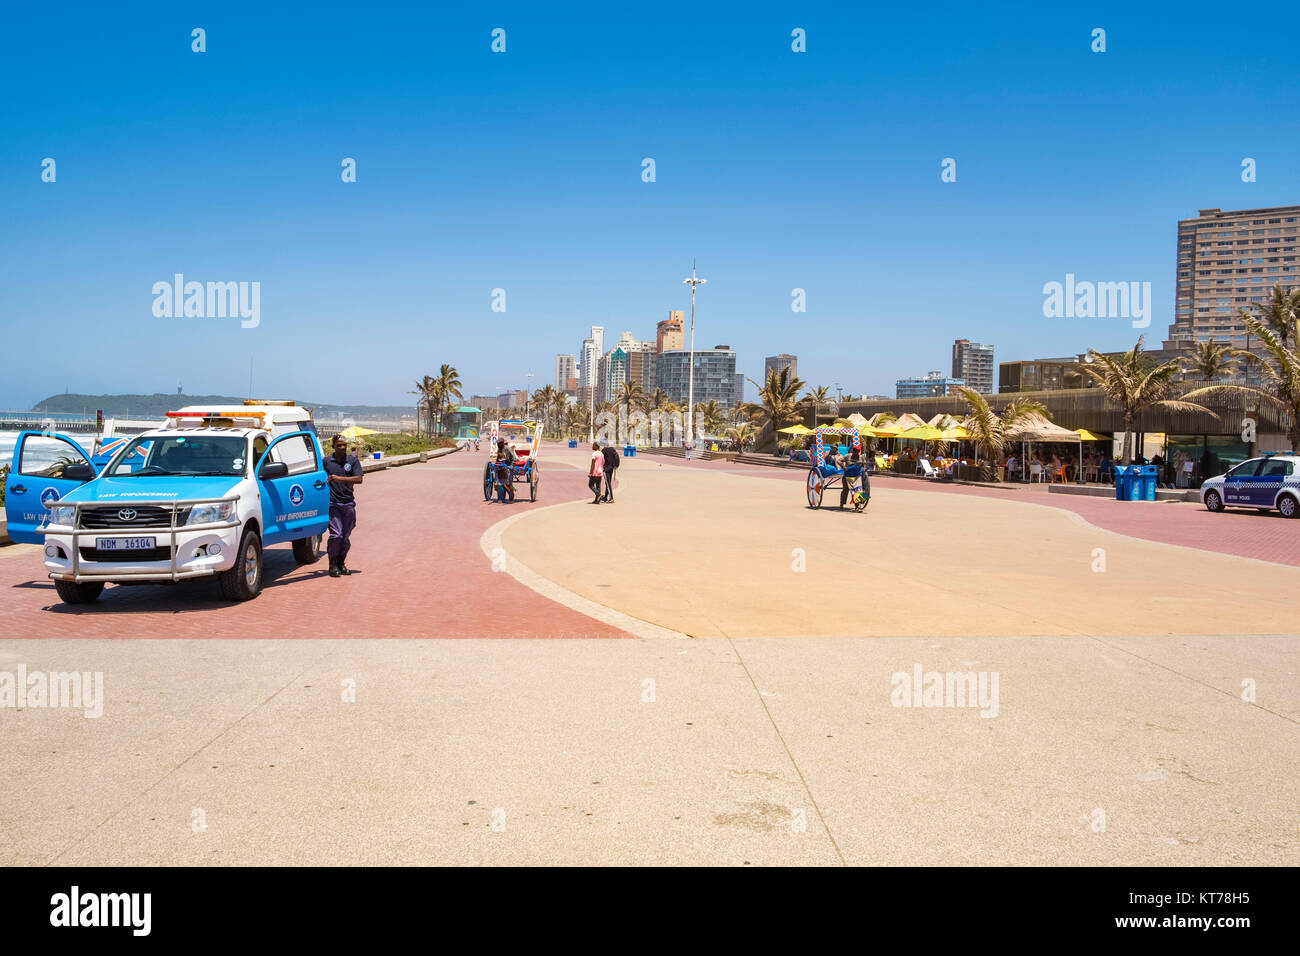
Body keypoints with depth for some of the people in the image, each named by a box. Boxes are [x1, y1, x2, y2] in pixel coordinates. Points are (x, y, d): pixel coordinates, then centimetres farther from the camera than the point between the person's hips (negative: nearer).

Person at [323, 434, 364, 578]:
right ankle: (333, 565, 0)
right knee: (336, 534, -11)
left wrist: (339, 478, -16)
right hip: (332, 503, -2)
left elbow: (359, 479, -6)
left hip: (348, 503, 2)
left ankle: (341, 563, 19)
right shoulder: (326, 461, 6)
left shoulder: (353, 460, 6)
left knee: (346, 536, 6)